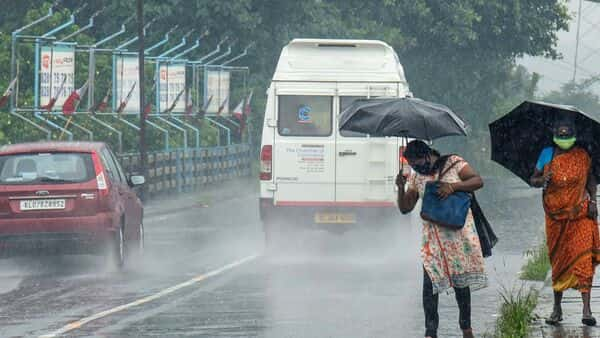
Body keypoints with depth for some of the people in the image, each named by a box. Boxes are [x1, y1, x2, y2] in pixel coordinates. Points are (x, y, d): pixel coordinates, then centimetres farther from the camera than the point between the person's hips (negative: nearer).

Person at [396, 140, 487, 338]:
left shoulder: (453, 163, 0)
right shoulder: (416, 177, 10)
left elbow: (478, 181, -6)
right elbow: (405, 208, 11)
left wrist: (453, 186, -20)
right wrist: (401, 188, -7)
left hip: (458, 231, -2)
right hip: (432, 236, 2)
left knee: (461, 280, 3)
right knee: (429, 281, -9)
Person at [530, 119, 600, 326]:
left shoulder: (582, 156, 4)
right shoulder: (547, 155, 5)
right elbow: (533, 180, 10)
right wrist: (543, 180, -13)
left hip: (580, 215, -1)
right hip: (556, 216, 1)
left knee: (583, 258, -13)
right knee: (558, 260, 7)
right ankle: (557, 309, 17)